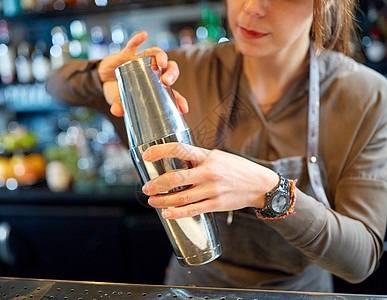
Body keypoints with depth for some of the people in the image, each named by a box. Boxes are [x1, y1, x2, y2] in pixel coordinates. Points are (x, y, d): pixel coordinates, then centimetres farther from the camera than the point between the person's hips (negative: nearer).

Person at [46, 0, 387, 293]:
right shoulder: (187, 70, -11)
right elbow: (59, 85, -1)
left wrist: (269, 191, -36)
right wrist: (103, 76, -23)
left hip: (295, 290, 0)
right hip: (195, 285, 1)